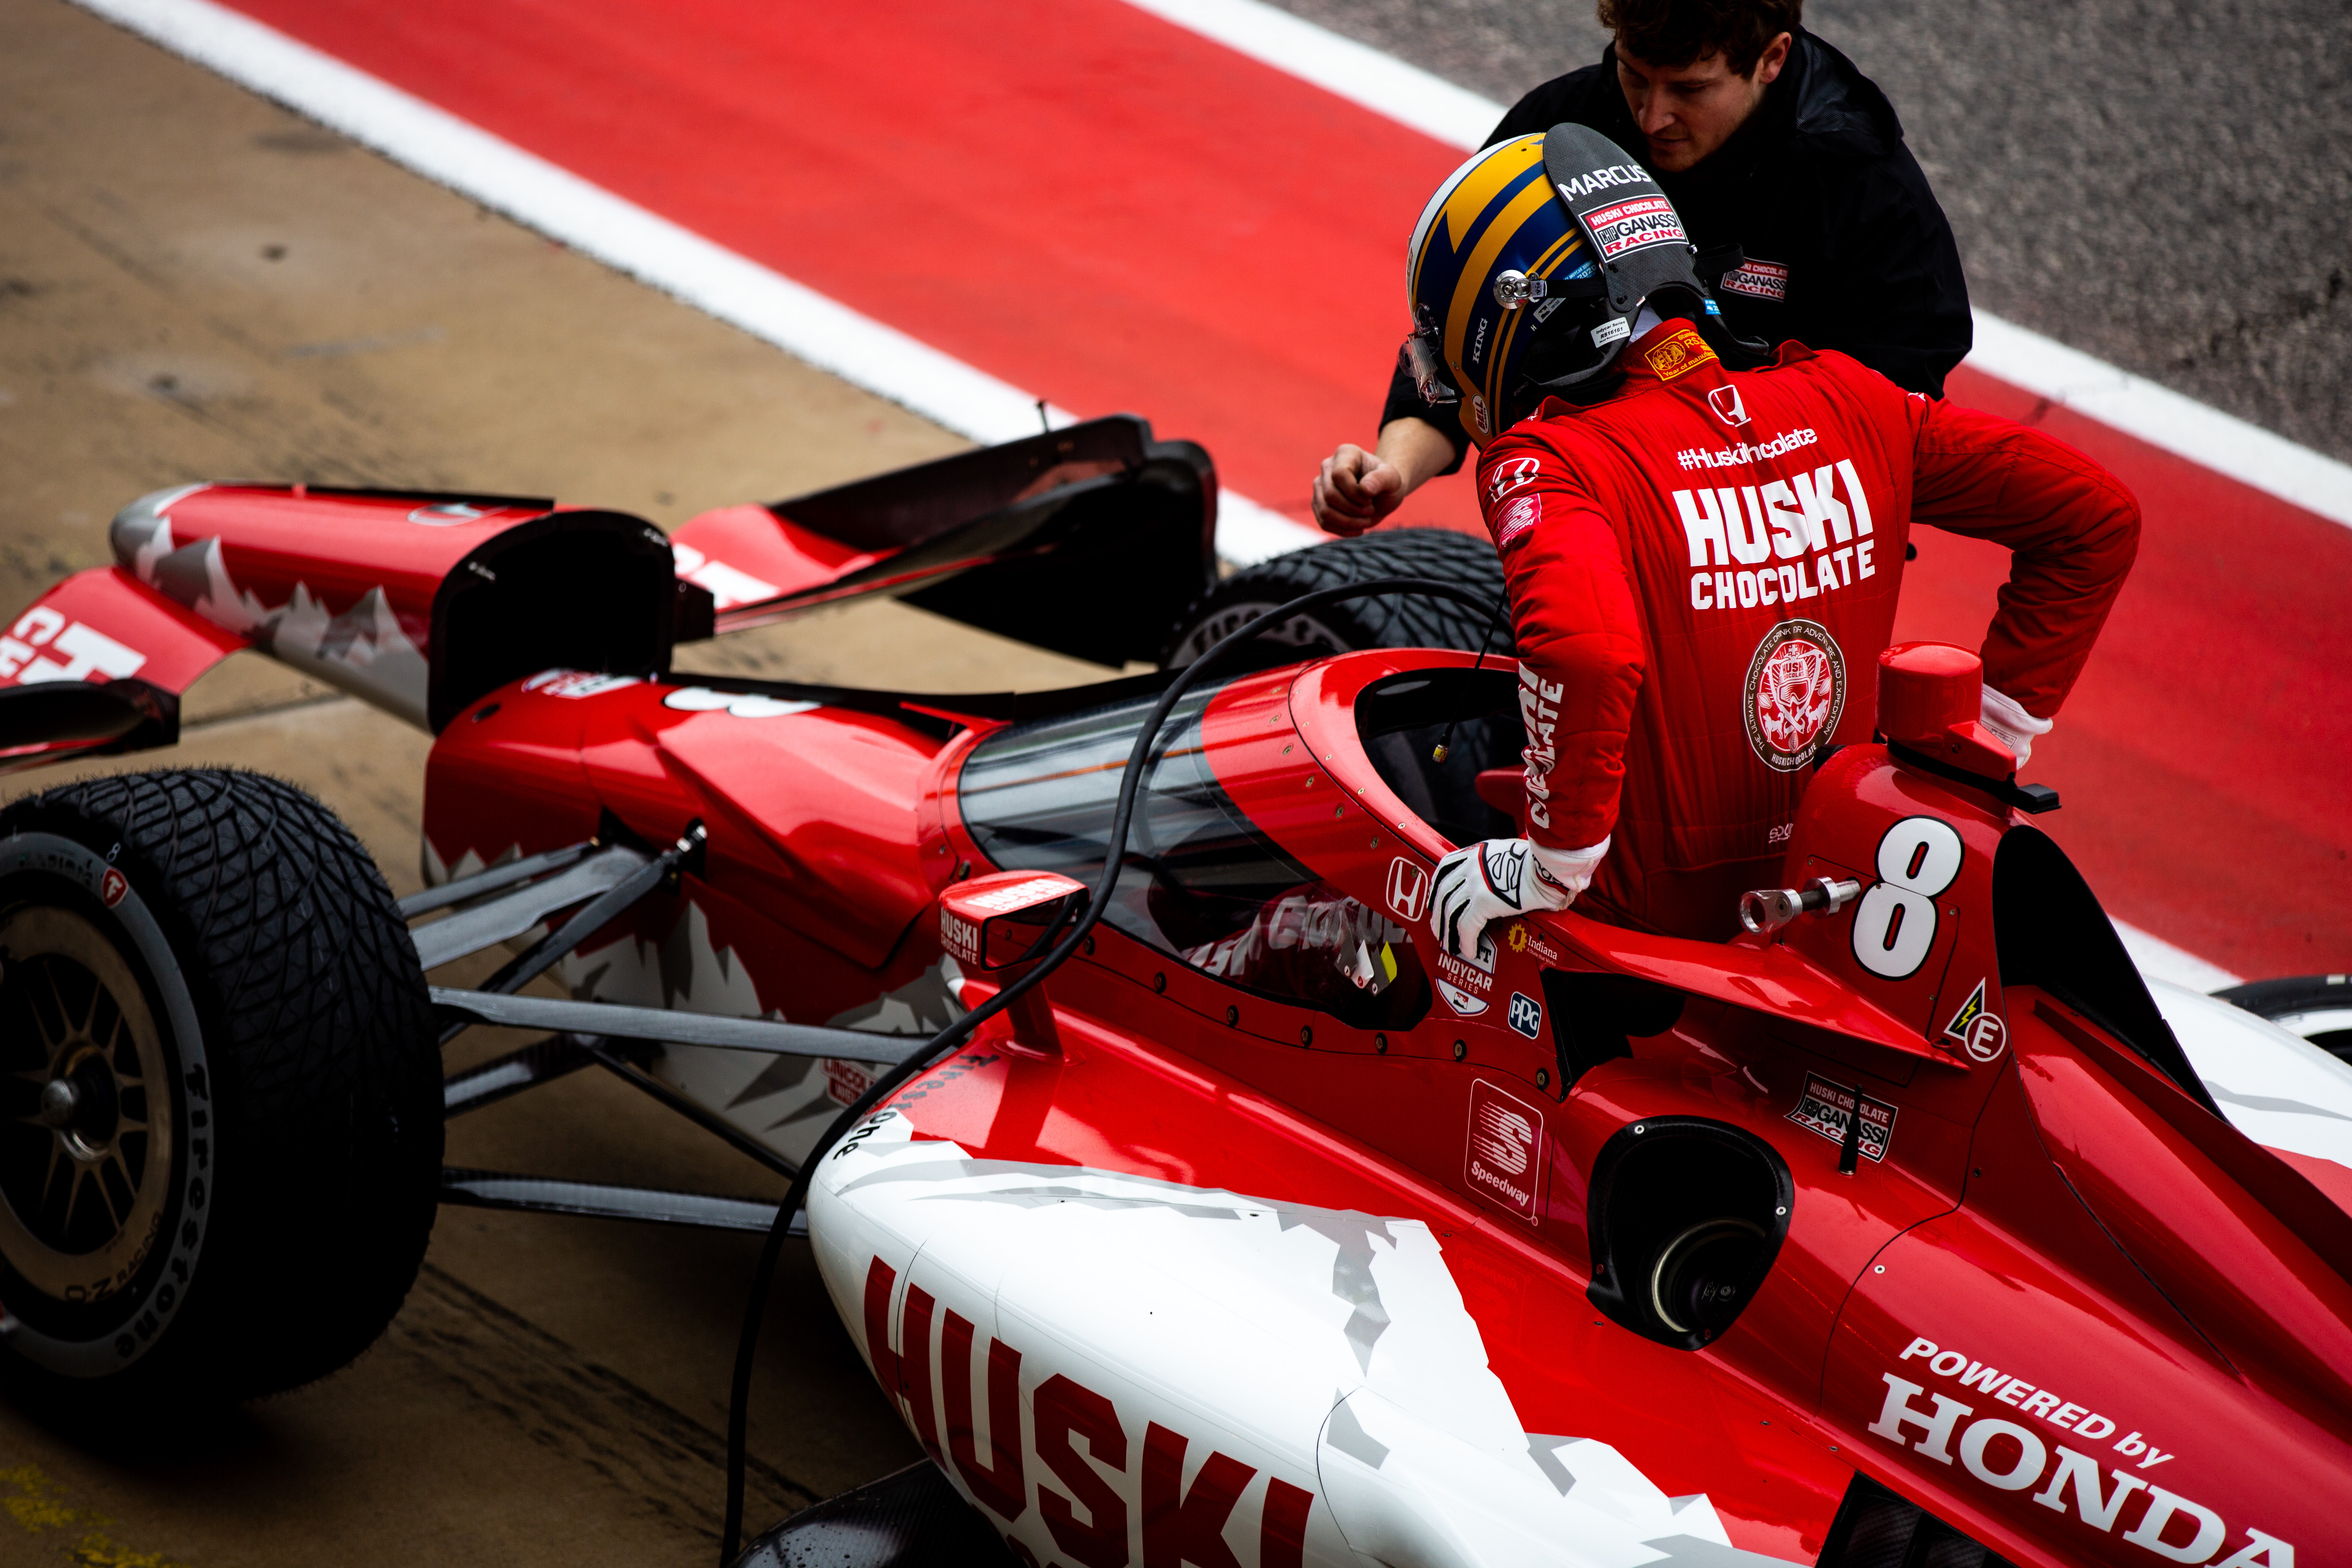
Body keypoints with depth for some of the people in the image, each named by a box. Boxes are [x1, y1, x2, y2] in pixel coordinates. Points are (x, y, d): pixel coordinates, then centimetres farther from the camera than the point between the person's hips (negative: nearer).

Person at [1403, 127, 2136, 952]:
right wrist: (1992, 734, 10)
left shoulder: (1548, 463, -15)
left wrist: (1553, 862, -22)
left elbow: (1586, 650, -36)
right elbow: (2097, 514, 7)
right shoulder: (1843, 397, 3)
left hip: (1646, 922, -6)